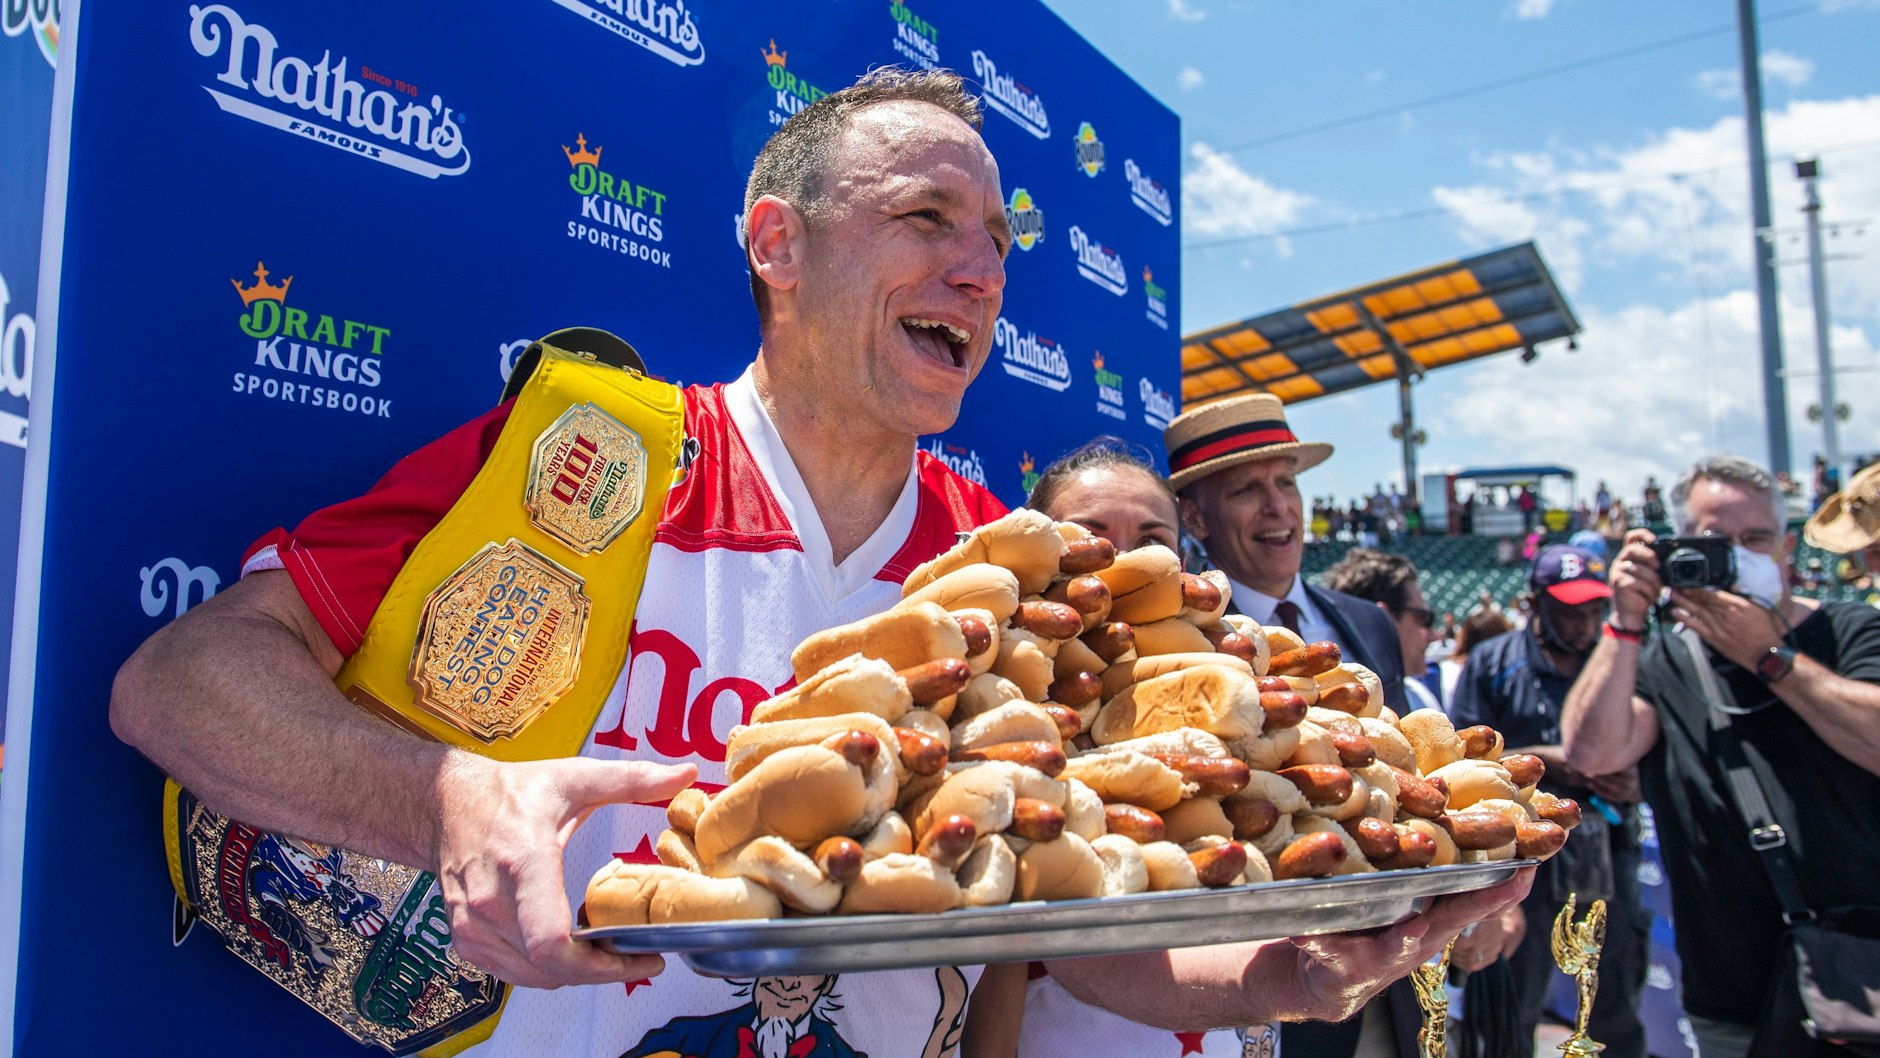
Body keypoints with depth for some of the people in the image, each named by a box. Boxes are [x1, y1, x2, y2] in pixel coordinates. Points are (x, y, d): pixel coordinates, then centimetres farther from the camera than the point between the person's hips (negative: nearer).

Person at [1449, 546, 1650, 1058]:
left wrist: (1635, 782, -8)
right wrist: (1539, 759, -14)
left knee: (1619, 1013, 11)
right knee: (1514, 1007, 9)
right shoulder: (1494, 663, 1)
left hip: (1607, 851, 2)